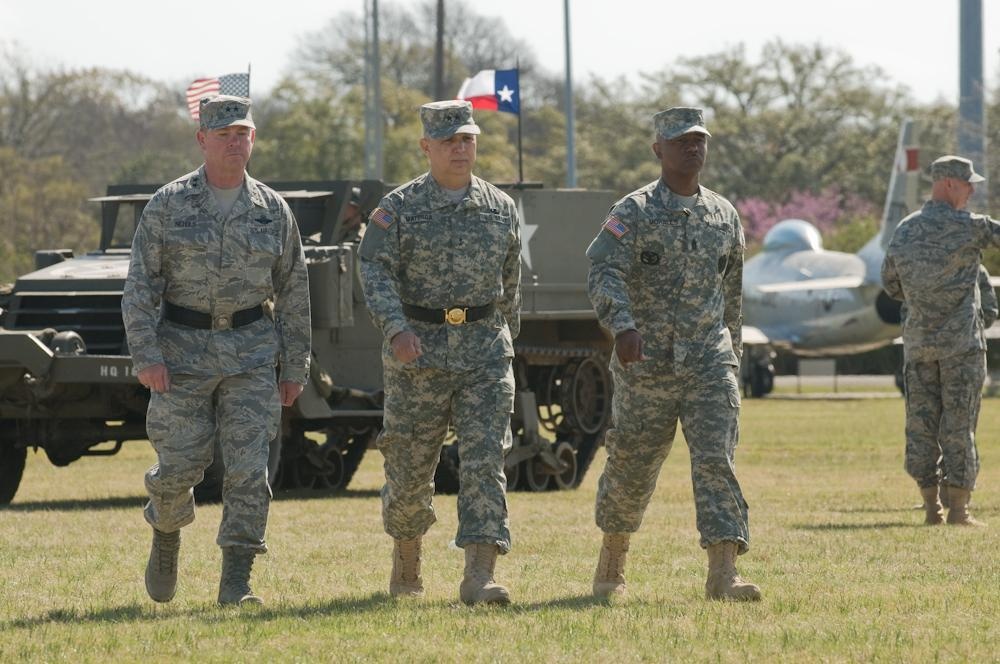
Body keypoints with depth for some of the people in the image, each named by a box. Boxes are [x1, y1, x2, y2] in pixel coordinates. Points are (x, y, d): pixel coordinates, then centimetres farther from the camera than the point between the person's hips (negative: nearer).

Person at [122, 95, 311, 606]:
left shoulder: (273, 210, 5)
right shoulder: (168, 205, 0)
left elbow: (293, 292, 11)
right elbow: (140, 285, -3)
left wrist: (295, 368, 8)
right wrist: (146, 355, -13)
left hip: (251, 352, 1)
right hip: (183, 351, -1)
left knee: (249, 467, -8)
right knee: (180, 464, -1)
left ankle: (235, 582, -5)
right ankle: (166, 531, 32)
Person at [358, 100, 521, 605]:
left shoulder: (501, 209, 8)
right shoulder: (399, 208, -3)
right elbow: (375, 271, -13)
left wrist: (506, 338, 25)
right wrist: (397, 328, -28)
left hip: (484, 352, 2)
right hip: (418, 353, -1)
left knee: (484, 460, -12)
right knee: (410, 467, 7)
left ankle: (479, 575, -19)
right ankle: (406, 554, 33)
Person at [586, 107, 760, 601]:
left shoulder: (725, 216, 10)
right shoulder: (633, 213, -5)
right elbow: (605, 273, -21)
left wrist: (733, 347, 26)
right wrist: (623, 326, -38)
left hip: (709, 363, 2)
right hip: (646, 366, -2)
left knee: (716, 462, -14)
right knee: (630, 469, 9)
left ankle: (723, 573, -22)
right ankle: (612, 560, 33)